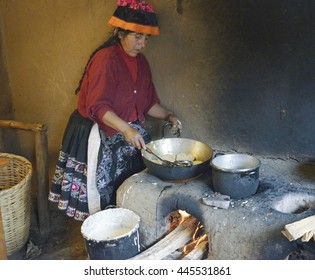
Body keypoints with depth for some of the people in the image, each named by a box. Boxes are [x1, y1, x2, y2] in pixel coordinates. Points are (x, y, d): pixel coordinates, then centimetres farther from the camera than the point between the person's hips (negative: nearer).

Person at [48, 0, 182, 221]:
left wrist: (168, 116, -4)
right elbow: (98, 107, -26)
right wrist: (126, 129, -37)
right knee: (104, 192, 2)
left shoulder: (140, 61, 8)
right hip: (100, 137, -7)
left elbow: (149, 102, 13)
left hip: (130, 133, 7)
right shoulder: (106, 59, -18)